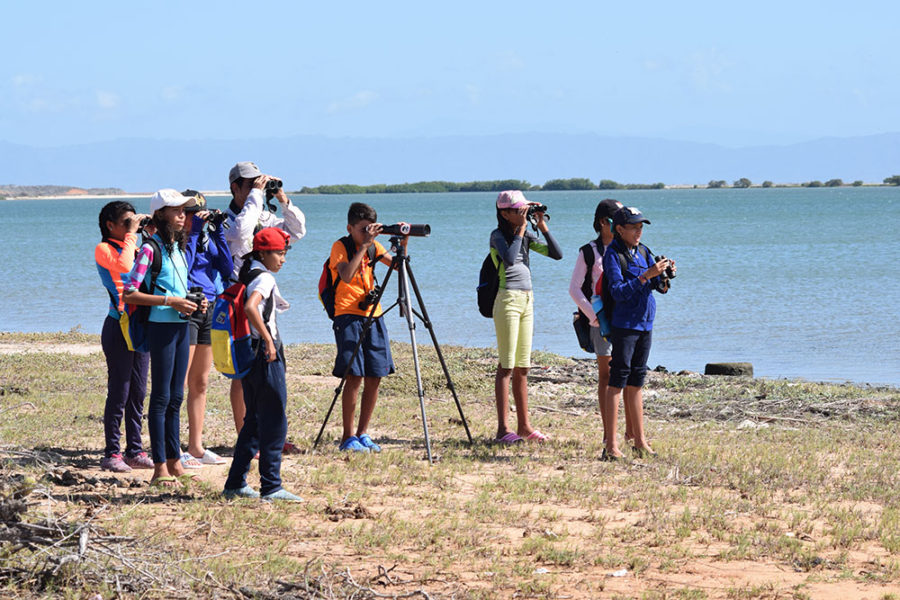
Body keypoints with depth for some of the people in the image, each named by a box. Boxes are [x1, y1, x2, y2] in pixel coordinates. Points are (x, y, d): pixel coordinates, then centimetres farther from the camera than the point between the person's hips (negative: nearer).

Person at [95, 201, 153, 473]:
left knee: (138, 392, 8)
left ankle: (135, 450, 14)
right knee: (119, 391, -6)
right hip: (118, 325, -7)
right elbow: (124, 266, -25)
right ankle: (112, 453, -2)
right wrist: (131, 234, -17)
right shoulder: (104, 249, -6)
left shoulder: (133, 248, 16)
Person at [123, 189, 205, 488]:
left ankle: (174, 461, 17)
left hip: (181, 325, 8)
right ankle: (160, 467, -3)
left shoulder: (178, 248, 14)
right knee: (161, 397, -5)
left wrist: (194, 303, 6)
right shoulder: (151, 249, -11)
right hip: (161, 326, -8)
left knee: (176, 397, 11)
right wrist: (170, 301, -20)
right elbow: (130, 294, -17)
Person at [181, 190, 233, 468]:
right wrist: (194, 233, -18)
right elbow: (182, 268, -21)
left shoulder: (206, 237, 13)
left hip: (209, 309, 7)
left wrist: (218, 232, 0)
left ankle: (196, 447, 18)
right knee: (179, 382, -8)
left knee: (200, 383, 11)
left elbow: (227, 268, 5)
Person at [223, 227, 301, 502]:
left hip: (249, 355, 9)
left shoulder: (247, 274, 14)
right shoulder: (264, 277, -13)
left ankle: (235, 484, 16)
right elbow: (250, 307, -30)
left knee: (254, 420, 15)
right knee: (274, 422, -4)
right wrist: (268, 340, -25)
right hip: (265, 355, -9)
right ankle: (271, 486, -4)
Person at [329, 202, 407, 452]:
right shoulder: (341, 246, -6)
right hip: (349, 315, -6)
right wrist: (364, 244, -25)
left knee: (374, 376, 4)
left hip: (373, 314, 6)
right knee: (354, 376, -11)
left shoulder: (374, 247, 11)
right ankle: (348, 437, -6)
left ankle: (363, 433, 13)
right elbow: (346, 275, -23)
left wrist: (403, 242, -5)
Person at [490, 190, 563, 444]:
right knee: (506, 366, -8)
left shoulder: (527, 237, 12)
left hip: (527, 301, 7)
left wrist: (543, 227, 0)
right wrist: (521, 229, -18)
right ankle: (503, 428, -9)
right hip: (507, 300, -7)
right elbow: (510, 258, -26)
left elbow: (556, 254, 7)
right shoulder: (499, 235, -7)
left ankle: (524, 425, 15)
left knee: (522, 367, 10)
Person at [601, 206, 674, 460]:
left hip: (645, 325, 7)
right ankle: (611, 446, -8)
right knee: (617, 382, -8)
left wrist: (664, 275, -9)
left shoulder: (642, 251, 12)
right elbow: (618, 292, -18)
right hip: (624, 324, -7)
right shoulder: (613, 254, -9)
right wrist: (646, 276, -25)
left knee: (635, 383, 11)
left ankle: (640, 442, 15)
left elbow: (660, 287, 12)